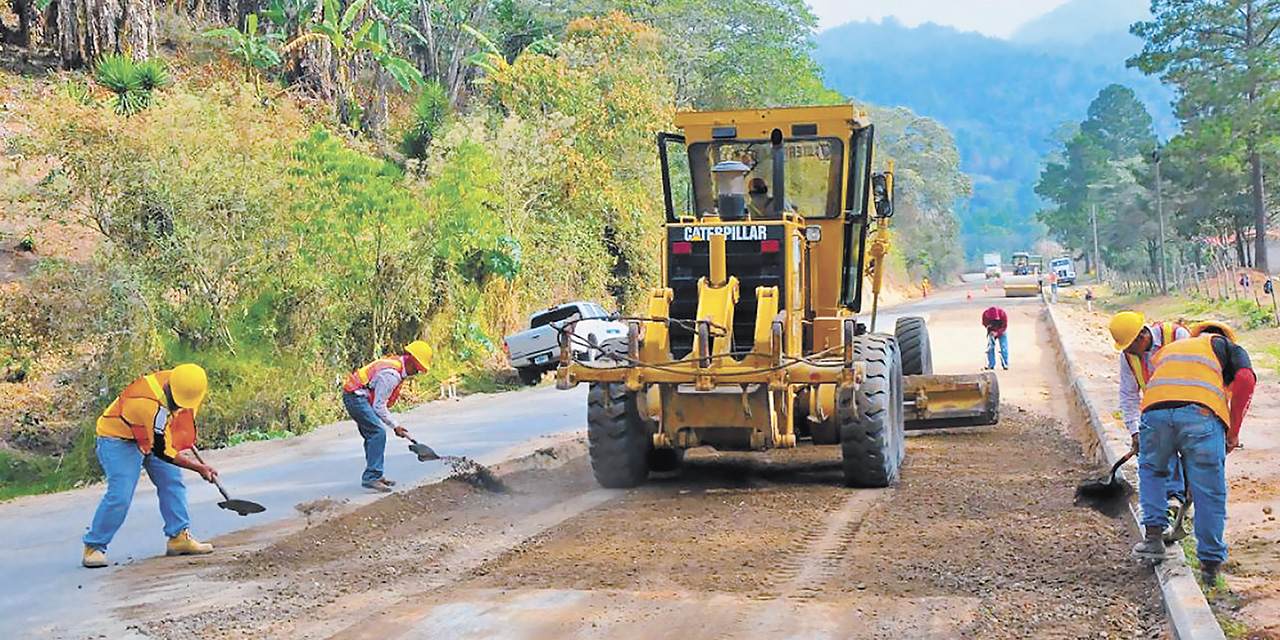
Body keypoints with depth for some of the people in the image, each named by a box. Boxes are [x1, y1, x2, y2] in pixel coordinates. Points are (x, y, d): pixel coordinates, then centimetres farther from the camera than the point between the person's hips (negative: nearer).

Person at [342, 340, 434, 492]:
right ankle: (371, 477, -20)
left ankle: (374, 475, 21)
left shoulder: (396, 363, 10)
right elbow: (379, 405, -19)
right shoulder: (391, 374, -22)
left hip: (356, 396, 11)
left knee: (371, 435, 15)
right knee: (378, 432, -17)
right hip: (356, 398, -11)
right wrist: (395, 426, -11)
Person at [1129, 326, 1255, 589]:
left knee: (1150, 470, 29)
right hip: (1202, 414, -3)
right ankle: (1210, 564, 15)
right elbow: (1245, 380, 7)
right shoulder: (1227, 347, 28)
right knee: (1210, 493, 10)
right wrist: (1233, 434, 11)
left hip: (1155, 411, 3)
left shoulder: (1165, 351, 39)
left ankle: (1153, 536, 19)